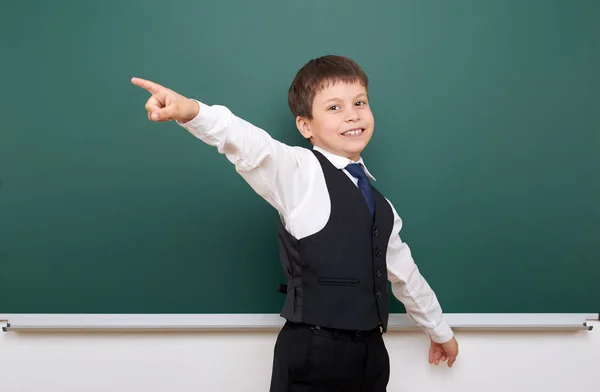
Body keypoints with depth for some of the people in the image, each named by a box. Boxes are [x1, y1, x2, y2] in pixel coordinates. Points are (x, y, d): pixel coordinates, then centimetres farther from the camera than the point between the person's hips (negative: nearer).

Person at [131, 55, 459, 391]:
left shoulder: (381, 207, 14)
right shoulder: (300, 172, -7)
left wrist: (439, 330, 37)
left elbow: (404, 272, 26)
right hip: (313, 355, -6)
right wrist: (194, 112, -46)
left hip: (371, 354, 6)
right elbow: (251, 147, -27)